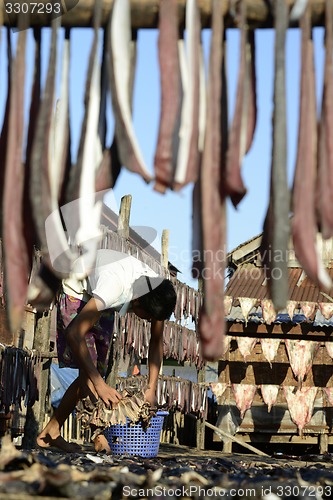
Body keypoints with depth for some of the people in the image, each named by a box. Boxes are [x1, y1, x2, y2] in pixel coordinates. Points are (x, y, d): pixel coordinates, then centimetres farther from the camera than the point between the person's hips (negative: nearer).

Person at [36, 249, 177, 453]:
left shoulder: (157, 289, -23)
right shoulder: (115, 285, -43)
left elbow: (157, 342, -9)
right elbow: (73, 333, -47)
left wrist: (152, 389, -15)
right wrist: (100, 384, -47)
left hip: (102, 302, 7)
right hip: (77, 294, -7)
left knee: (98, 370, 1)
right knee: (89, 373, -17)